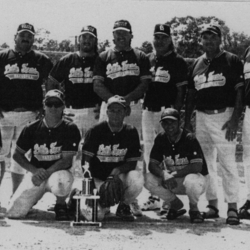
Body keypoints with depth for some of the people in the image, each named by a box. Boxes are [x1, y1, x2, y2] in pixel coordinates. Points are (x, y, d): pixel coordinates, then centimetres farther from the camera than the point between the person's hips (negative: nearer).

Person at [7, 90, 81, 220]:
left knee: (62, 182, -41)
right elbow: (17, 154, 5)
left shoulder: (70, 129, -7)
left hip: (58, 172, -2)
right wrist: (35, 171, -12)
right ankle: (31, 198, 25)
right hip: (35, 173, 2)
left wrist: (44, 174, -22)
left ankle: (60, 206, -4)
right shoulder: (31, 128, 0)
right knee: (13, 213, -11)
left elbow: (66, 160, -11)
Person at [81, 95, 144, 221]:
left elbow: (132, 163, -2)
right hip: (98, 177, -1)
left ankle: (124, 206, -2)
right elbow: (86, 159, -6)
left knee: (137, 178, -33)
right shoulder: (95, 131, -5)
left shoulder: (131, 132, -1)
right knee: (95, 214, -21)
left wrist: (118, 170, -22)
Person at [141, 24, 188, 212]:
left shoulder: (178, 62, -2)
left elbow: (181, 91, -5)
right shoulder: (148, 59, 15)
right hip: (148, 110, 6)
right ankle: (154, 197, 17)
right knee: (149, 155, 8)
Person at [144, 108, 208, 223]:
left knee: (191, 181, -40)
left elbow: (197, 167, -26)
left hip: (196, 177, -5)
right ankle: (175, 205, 5)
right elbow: (152, 165, -6)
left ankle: (194, 209, -5)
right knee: (149, 179, -18)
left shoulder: (189, 139, -19)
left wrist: (173, 174, -30)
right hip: (173, 181, 5)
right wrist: (164, 174, -29)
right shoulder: (161, 139, -3)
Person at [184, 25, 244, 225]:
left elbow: (240, 92, -6)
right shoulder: (197, 64, 15)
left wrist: (235, 119, -15)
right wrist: (187, 119, 13)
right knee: (205, 162, 7)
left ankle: (232, 206, -6)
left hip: (223, 115, -5)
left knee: (227, 161, -9)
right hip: (201, 116, 6)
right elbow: (191, 94, 18)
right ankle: (212, 204, 16)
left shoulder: (232, 61, -1)